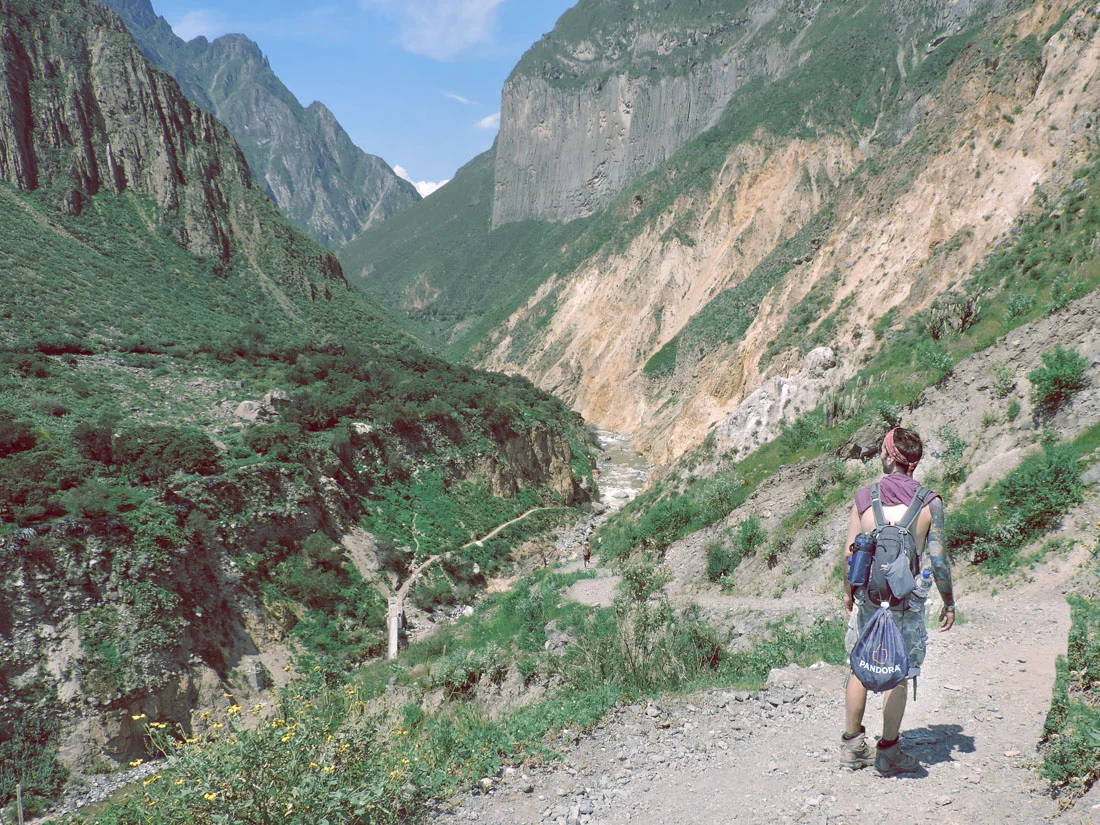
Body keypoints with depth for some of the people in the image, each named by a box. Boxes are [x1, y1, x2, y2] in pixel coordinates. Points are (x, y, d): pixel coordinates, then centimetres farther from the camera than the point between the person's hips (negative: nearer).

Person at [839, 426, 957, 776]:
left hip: (868, 596, 2)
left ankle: (852, 746, 22)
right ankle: (888, 752, 14)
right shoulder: (930, 503, -7)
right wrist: (949, 602, 7)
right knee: (900, 675, 8)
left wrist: (848, 591, 15)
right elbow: (937, 560, -6)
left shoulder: (864, 497, -4)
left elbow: (850, 553, 0)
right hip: (908, 600, -2)